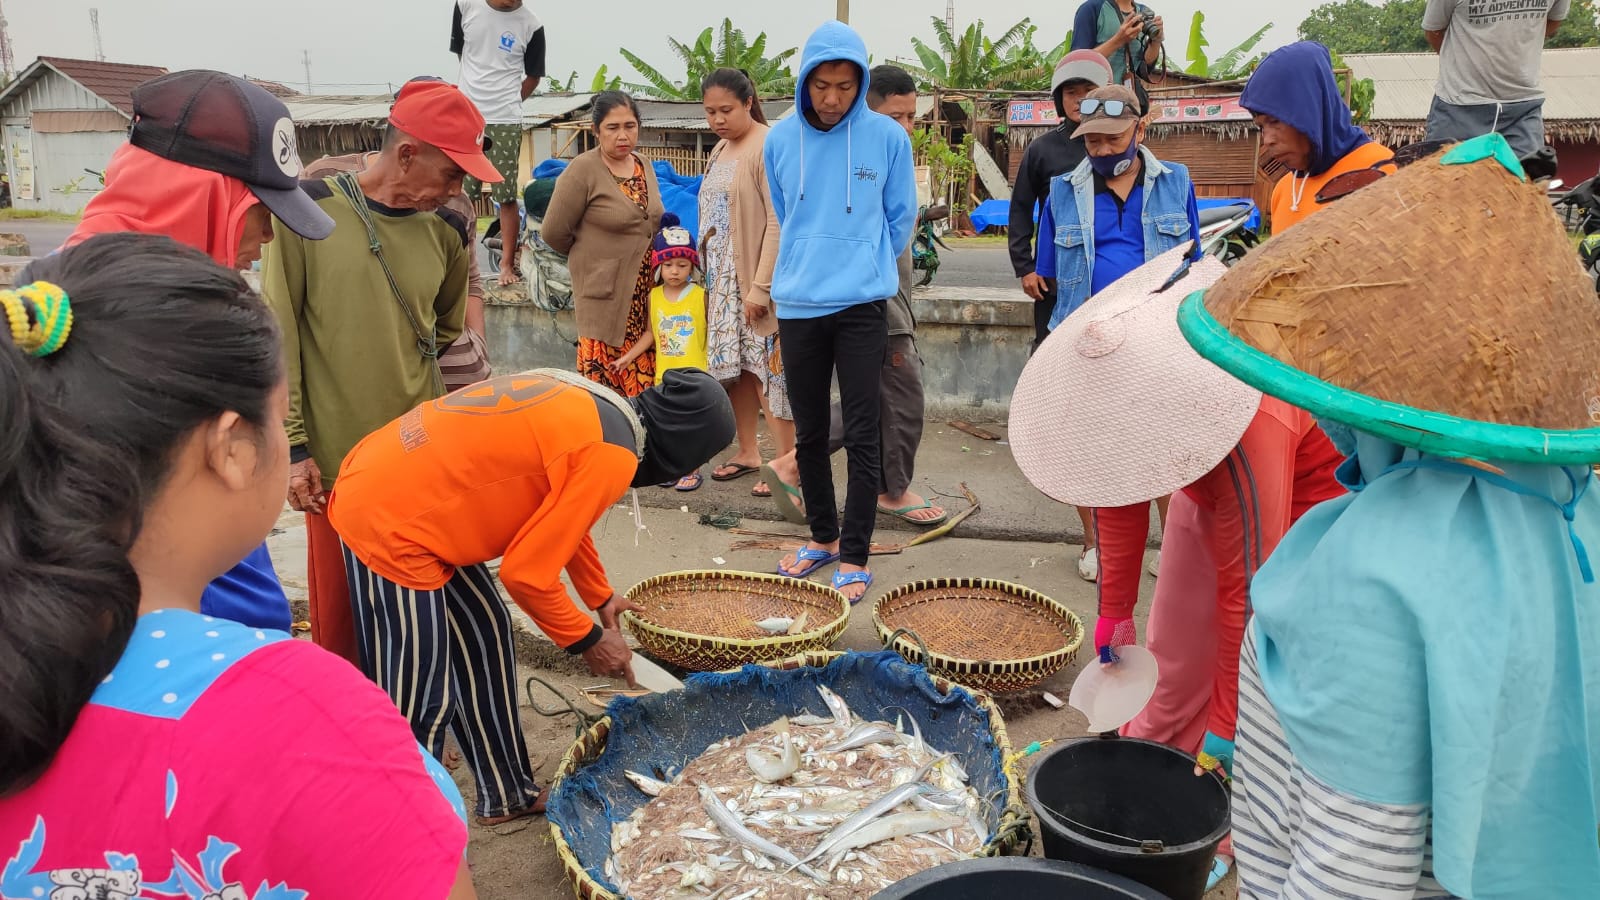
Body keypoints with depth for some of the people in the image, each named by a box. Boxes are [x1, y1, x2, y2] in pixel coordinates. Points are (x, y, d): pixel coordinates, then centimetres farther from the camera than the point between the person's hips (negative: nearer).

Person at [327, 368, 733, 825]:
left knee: (484, 640, 19)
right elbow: (527, 571, -16)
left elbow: (557, 516, 26)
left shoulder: (586, 403, 10)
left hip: (391, 490, 10)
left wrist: (600, 596, 35)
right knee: (417, 707, -2)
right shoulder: (609, 455, -18)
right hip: (388, 521, -10)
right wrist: (587, 640, 0)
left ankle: (508, 795, 33)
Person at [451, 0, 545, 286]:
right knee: (463, 194, 8)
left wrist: (505, 102, 9)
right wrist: (479, 92, 12)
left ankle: (507, 262, 12)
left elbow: (533, 77, 6)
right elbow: (459, 51, 13)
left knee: (507, 196, 1)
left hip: (506, 122, -2)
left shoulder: (531, 25, -7)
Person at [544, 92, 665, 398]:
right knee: (604, 392, -5)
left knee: (644, 382, 7)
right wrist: (592, 259, 8)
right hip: (605, 297, -6)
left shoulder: (645, 167, 10)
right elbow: (555, 232, -6)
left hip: (645, 298, 6)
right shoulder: (583, 170, -10)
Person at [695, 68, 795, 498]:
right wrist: (711, 280, 12)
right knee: (734, 366, 12)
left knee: (767, 368, -6)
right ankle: (748, 452, 24)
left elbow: (778, 223, -18)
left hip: (755, 280, -8)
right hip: (722, 280, 8)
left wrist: (760, 288, -21)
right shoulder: (720, 150, 14)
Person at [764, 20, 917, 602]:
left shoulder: (887, 137, -4)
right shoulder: (781, 140, 3)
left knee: (861, 437, -2)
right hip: (798, 306, 3)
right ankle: (823, 536, 27)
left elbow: (900, 219, 8)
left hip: (861, 306, -3)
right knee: (809, 434, 11)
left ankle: (854, 556, 7)